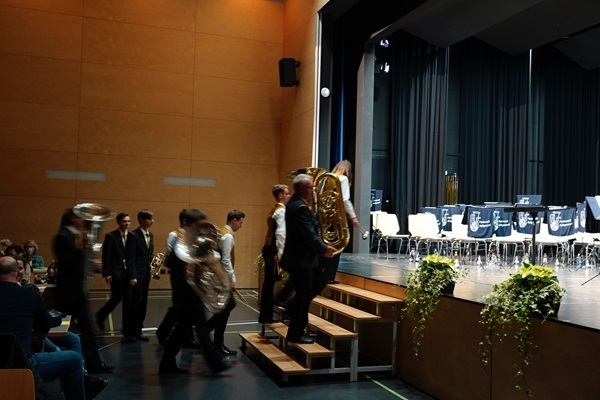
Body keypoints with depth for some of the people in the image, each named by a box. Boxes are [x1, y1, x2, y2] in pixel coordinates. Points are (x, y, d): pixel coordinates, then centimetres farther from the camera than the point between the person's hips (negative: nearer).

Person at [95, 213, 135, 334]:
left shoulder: (131, 236, 7)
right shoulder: (111, 236, -5)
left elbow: (132, 255, 6)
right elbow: (106, 256, -7)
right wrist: (106, 273, -13)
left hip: (128, 272, 4)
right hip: (116, 272, -4)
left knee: (128, 299, 5)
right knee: (116, 297, -1)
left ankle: (127, 327, 14)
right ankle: (100, 316, 26)